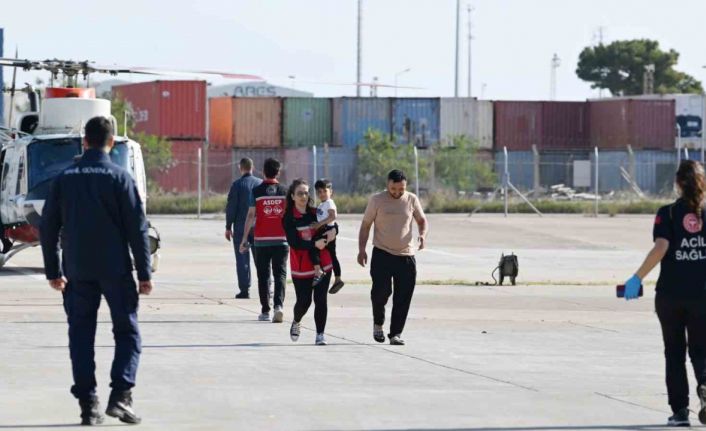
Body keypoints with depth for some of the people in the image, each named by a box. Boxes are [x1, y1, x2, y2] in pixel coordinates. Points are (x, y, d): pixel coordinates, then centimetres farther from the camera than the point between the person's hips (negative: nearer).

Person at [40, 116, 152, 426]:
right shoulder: (119, 177, -5)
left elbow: (48, 227, 7)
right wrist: (144, 272, -2)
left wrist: (53, 271, 15)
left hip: (78, 272, 3)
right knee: (127, 332, 6)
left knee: (81, 335, 8)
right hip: (115, 270, -2)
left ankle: (88, 404, 3)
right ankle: (120, 395, -9)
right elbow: (137, 228, -7)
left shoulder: (64, 178, 4)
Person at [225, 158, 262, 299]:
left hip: (241, 227, -3)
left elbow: (231, 207, -8)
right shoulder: (261, 184, 1)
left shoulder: (237, 185, -9)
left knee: (242, 259, 1)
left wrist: (228, 227, -1)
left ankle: (244, 290, -1)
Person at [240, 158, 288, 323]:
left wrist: (244, 238, -2)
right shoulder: (285, 191, 2)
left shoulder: (256, 191, -2)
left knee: (263, 276, 8)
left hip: (261, 241, -1)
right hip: (281, 240, 1)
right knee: (280, 274, 2)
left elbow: (251, 215, -5)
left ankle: (265, 311, 10)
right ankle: (278, 305, -18)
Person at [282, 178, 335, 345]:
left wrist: (331, 233, -12)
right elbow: (294, 242, -15)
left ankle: (320, 335, 5)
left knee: (321, 300, -2)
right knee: (303, 301, 1)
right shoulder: (289, 218, -6)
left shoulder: (316, 212, 4)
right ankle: (296, 323, 32)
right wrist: (314, 244, -27)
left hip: (322, 264, 2)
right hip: (301, 267, -2)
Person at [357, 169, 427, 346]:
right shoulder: (377, 200, -1)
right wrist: (361, 250, -5)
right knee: (381, 290, -14)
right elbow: (366, 225, 4)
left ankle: (396, 333, 9)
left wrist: (422, 235, -6)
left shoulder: (411, 200, 4)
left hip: (406, 255, 2)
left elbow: (422, 220, 16)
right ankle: (378, 323, 12)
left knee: (403, 297, 0)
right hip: (382, 253, -2)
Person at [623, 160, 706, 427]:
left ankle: (679, 410, 10)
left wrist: (637, 278, -11)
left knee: (674, 353, 12)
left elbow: (660, 248, -15)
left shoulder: (668, 214, -3)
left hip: (669, 294, 0)